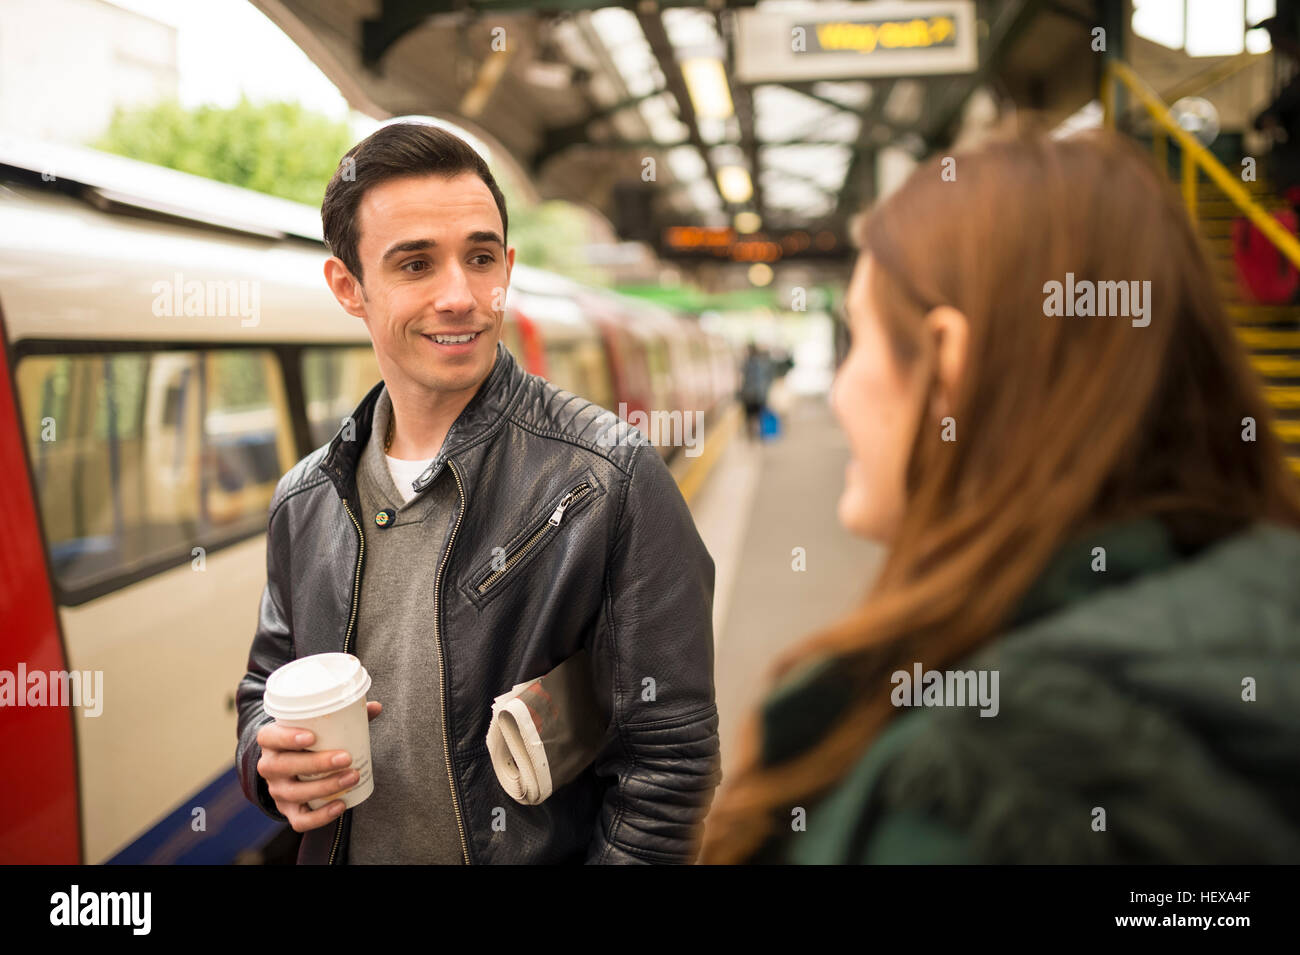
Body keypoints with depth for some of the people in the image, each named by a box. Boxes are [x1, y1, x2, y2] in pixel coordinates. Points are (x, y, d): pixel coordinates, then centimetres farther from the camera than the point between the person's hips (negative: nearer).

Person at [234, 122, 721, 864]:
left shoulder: (614, 478, -20)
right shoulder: (306, 503, -3)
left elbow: (668, 762, -19)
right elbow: (267, 684, 10)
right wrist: (269, 761, -10)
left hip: (544, 854, -4)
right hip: (343, 853, 5)